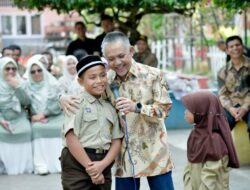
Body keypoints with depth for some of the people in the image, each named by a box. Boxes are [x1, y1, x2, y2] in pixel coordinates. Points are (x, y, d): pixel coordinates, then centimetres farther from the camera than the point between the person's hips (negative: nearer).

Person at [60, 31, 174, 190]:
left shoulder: (153, 75, -4)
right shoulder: (106, 80, 3)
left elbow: (164, 109, -8)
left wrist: (137, 107, -24)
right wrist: (65, 98, -9)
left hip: (154, 155, -2)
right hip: (125, 157, 3)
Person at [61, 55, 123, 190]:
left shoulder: (110, 107, 12)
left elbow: (116, 141, 7)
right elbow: (71, 138, -15)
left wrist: (102, 165, -10)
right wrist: (90, 167, -14)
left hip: (103, 167, 6)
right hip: (77, 165, -6)